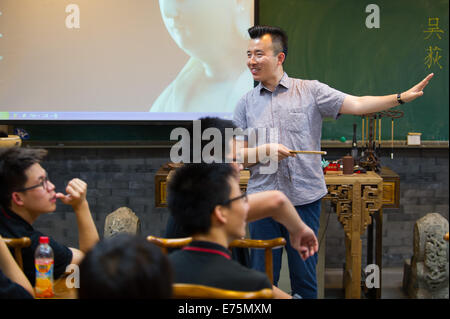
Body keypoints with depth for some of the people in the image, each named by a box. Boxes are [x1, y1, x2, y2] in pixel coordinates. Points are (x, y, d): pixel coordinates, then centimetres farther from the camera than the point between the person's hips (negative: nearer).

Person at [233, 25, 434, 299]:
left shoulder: (310, 91, 2)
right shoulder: (246, 104, 8)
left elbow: (357, 104, -6)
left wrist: (403, 97, -17)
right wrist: (264, 151, -12)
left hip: (304, 199, -2)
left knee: (305, 279, 6)